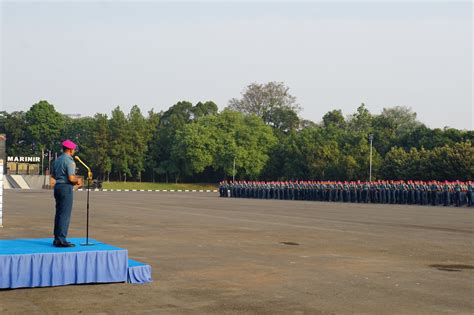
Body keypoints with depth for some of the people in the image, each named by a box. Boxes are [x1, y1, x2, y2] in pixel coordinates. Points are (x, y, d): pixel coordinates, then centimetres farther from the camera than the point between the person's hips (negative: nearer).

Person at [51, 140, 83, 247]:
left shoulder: (57, 160, 13)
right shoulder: (69, 161, -14)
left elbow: (53, 175, 21)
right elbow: (71, 178, -21)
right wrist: (78, 180, 1)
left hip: (57, 186, 9)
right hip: (66, 187, -9)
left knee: (59, 213, 13)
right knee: (65, 214, -7)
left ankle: (57, 238, 17)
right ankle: (61, 239, -9)